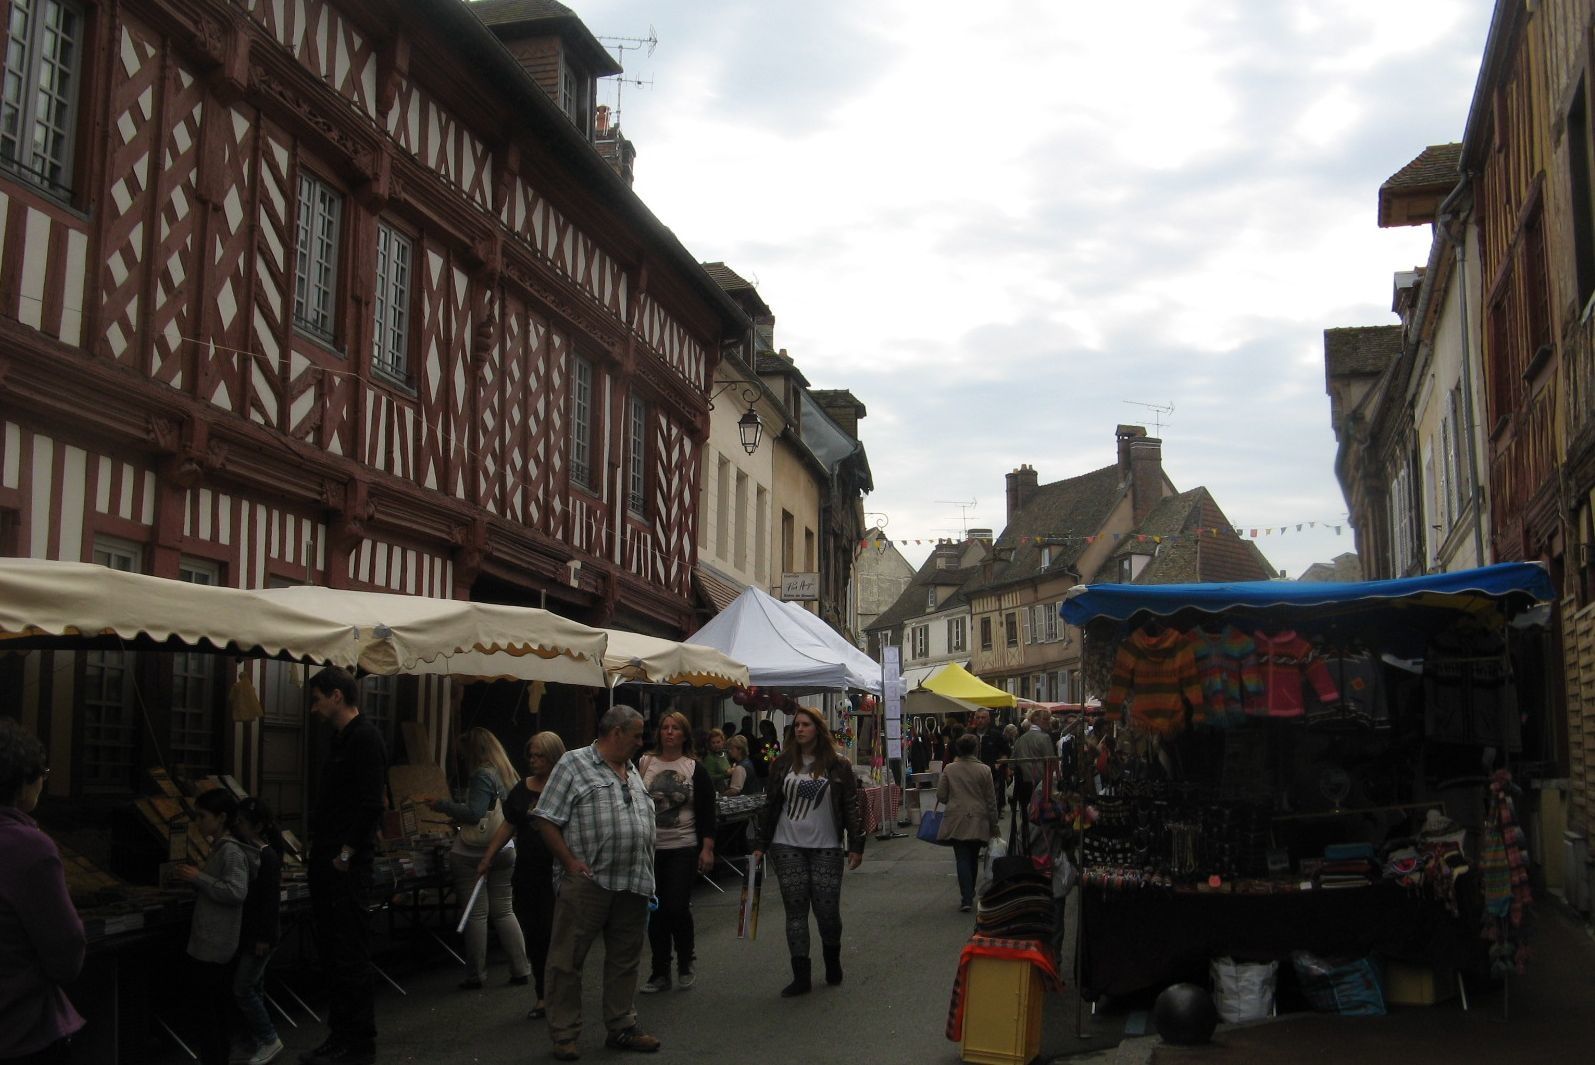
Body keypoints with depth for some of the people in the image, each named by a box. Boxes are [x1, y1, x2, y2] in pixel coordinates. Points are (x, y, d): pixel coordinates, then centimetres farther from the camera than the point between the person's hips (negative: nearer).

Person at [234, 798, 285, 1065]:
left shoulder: (268, 857, -18)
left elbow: (272, 900, -19)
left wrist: (264, 938, -19)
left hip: (260, 934, -8)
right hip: (246, 932, 8)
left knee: (242, 989, -4)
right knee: (254, 987, 14)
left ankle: (269, 1041, 8)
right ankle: (263, 1039, 24)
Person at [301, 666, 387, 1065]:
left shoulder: (365, 737, -13)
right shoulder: (340, 739, 17)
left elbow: (370, 803, -20)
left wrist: (346, 853, -20)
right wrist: (319, 845, 12)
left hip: (347, 866, -10)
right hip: (327, 862, 10)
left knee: (349, 953, -4)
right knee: (330, 952, 13)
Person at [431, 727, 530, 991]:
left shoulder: (482, 776, -14)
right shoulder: (509, 774, 11)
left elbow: (473, 814, -21)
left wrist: (443, 805, -10)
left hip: (472, 854, -7)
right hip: (504, 850, 7)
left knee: (476, 915, -1)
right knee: (504, 911, 12)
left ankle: (475, 976, 5)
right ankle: (521, 970, 10)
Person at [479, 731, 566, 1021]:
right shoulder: (522, 790, 10)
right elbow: (508, 826, 15)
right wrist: (488, 859, 10)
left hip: (558, 874, -5)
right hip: (527, 873, 5)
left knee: (554, 934, -5)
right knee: (533, 936, 8)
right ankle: (543, 996, 18)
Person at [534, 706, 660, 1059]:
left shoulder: (632, 771, 17)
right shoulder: (574, 763, -5)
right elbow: (546, 819, -9)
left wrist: (646, 875, 15)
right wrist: (571, 862, -14)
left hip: (633, 884, 7)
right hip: (588, 882, -7)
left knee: (625, 960, 13)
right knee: (567, 960, 0)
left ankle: (622, 1027, 24)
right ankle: (564, 1036, 8)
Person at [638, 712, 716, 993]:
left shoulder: (695, 769, 0)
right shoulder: (643, 764, 2)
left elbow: (707, 812, -1)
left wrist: (707, 848, -7)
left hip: (683, 849, -2)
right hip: (650, 848, 2)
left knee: (677, 907, -9)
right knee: (655, 912, 6)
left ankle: (686, 960, 18)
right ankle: (660, 972, 18)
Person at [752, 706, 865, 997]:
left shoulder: (837, 767, 1)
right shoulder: (782, 765, 7)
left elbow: (851, 807, 2)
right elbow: (771, 806, 11)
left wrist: (856, 845, -4)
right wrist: (761, 845, 9)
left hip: (826, 848, -2)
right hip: (788, 847, 2)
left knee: (827, 910, -2)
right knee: (795, 911, 1)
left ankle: (832, 962, 25)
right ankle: (801, 976, 6)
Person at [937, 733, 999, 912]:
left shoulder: (949, 770, -3)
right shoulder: (984, 770, -4)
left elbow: (940, 796, 0)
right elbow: (991, 800, 1)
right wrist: (993, 824, 10)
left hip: (957, 821, -1)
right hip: (978, 821, 1)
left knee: (962, 859, -1)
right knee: (973, 858, 15)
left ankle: (966, 898, -12)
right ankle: (969, 894, 27)